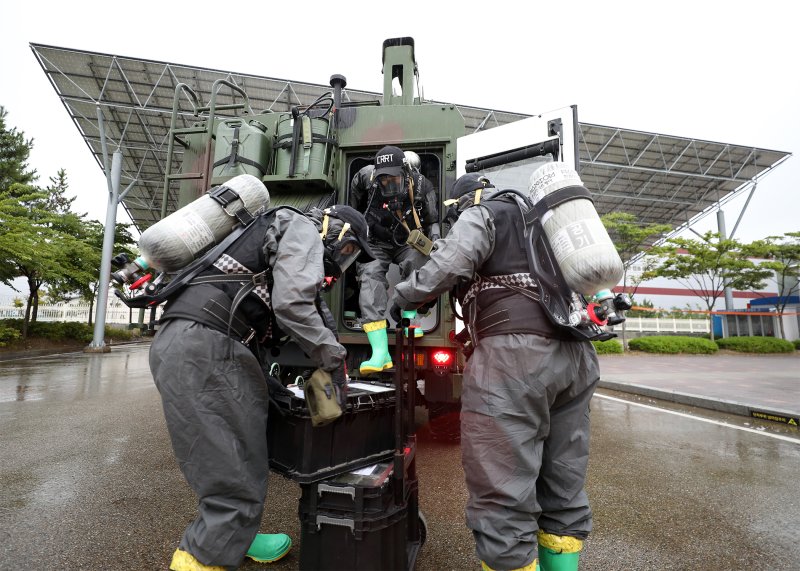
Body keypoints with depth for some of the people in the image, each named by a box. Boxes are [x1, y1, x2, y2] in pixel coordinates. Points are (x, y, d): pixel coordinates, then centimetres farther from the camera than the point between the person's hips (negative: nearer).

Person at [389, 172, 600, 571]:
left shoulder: (481, 215, 7)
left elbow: (449, 266, -10)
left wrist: (402, 296, 3)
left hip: (515, 355, -9)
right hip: (574, 357, 9)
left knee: (503, 499, -5)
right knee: (564, 493, 14)